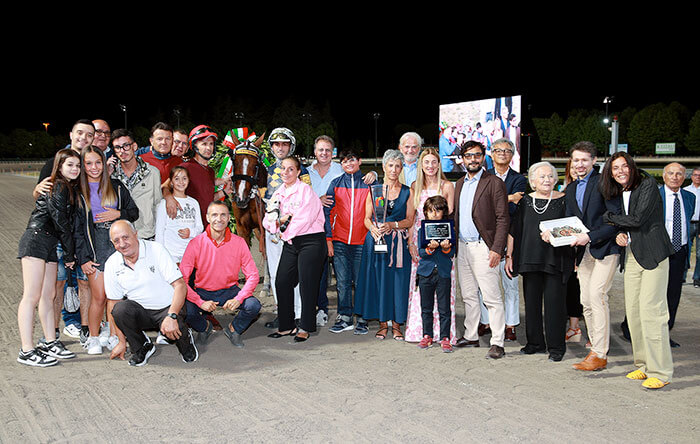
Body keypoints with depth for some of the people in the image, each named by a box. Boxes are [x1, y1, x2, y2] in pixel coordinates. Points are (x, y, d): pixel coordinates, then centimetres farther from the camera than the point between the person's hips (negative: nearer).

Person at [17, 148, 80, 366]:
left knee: (48, 295, 11)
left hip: (49, 245, 9)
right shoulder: (58, 187, -8)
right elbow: (61, 222, -8)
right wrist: (69, 254, -1)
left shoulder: (69, 188, 19)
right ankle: (26, 351, -9)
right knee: (32, 296, -9)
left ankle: (50, 343, 18)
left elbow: (68, 223, 19)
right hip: (36, 240, -9)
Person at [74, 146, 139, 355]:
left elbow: (134, 211, 13)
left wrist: (118, 214, -8)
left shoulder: (116, 186, 10)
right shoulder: (78, 191, 3)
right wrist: (83, 258, -6)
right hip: (94, 245, -2)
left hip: (117, 244, 2)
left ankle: (113, 335, 15)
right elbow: (76, 228, 0)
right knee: (99, 296, -5)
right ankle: (94, 338, 12)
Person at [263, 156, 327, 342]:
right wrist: (281, 220, -10)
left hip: (310, 241, -7)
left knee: (307, 283, -4)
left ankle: (305, 327, 6)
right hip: (290, 243, 7)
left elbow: (305, 219, -15)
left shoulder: (305, 190, -7)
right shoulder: (278, 193, 15)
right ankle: (286, 326, 14)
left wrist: (285, 232, -4)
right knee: (282, 282, 2)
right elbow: (268, 221, 12)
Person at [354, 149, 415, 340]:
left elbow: (409, 220, 2)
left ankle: (396, 324, 9)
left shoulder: (407, 192, 6)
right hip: (376, 241, 0)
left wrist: (392, 225, -14)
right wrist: (373, 228, -15)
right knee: (378, 280, 0)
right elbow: (367, 218, 6)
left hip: (398, 243, 0)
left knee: (398, 281, -1)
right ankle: (383, 323, 11)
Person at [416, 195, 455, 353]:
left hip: (444, 273, -1)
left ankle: (445, 338, 7)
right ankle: (427, 336, 21)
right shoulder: (423, 230, 3)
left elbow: (452, 254, -2)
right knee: (426, 307, 10)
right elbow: (421, 252, -4)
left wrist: (446, 248, -23)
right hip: (426, 272, 1)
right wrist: (430, 248, -24)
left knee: (444, 308, 1)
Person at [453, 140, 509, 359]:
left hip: (482, 247, -7)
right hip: (462, 247, 7)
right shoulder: (460, 184, 15)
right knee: (468, 296, 14)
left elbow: (503, 218, -10)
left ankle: (497, 343, -2)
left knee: (492, 298, -6)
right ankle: (471, 336, 25)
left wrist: (497, 249, -17)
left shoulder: (494, 183, -6)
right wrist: (453, 243, 10)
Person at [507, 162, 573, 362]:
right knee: (531, 302, 7)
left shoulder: (563, 200, 2)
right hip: (530, 259, 3)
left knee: (554, 302, -2)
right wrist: (509, 256, 7)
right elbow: (514, 231, 10)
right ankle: (535, 342, 20)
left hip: (555, 259, -3)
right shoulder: (525, 201, 8)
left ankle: (556, 346, 9)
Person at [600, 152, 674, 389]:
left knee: (650, 310, -12)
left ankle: (660, 371, -6)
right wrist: (620, 234, -1)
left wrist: (609, 217, -2)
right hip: (631, 254, 7)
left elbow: (638, 219, -14)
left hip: (653, 254, -7)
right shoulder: (618, 194, 15)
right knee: (632, 311, 4)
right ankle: (643, 365, 14)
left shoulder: (648, 185, -6)